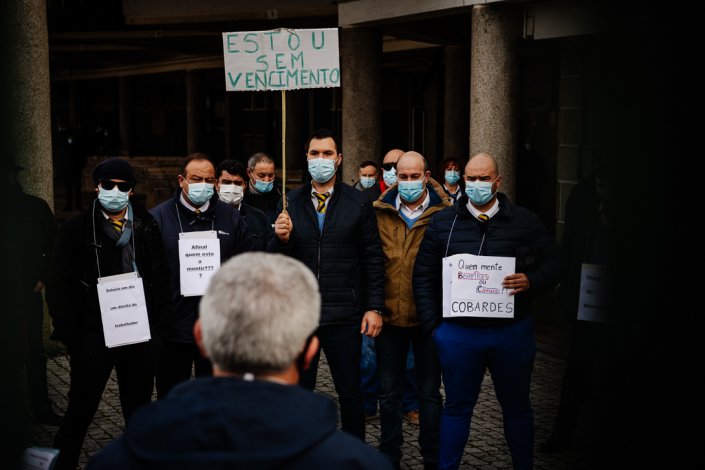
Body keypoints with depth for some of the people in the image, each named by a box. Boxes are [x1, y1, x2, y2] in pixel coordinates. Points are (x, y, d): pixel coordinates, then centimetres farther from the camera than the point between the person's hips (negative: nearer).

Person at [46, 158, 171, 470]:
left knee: (140, 412, 14)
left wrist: (158, 329, 0)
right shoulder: (76, 230, -1)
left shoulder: (147, 228, 5)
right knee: (80, 412, 7)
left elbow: (161, 281, 6)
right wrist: (71, 337, -7)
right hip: (93, 336, -2)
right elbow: (58, 288, -2)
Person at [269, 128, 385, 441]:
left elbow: (373, 259, 0)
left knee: (351, 395, 9)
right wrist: (281, 239, -15)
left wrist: (375, 308, -5)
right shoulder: (291, 203, 5)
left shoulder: (358, 204, 0)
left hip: (343, 317, -2)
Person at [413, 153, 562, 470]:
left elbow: (553, 262, 4)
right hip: (457, 332, 0)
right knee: (457, 406, 11)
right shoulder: (442, 223, 4)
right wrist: (432, 324, -1)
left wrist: (532, 281, -17)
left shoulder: (525, 222, 2)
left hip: (512, 332, 0)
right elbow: (424, 275, 5)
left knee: (516, 406, 14)